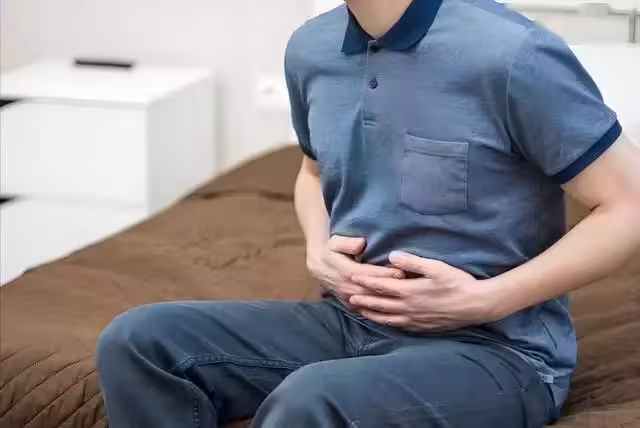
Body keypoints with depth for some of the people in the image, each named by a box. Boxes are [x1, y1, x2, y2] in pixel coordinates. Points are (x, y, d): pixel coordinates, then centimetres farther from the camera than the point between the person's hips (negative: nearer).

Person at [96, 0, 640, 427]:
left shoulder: (510, 54, -18)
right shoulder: (311, 50, 3)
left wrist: (484, 301, -18)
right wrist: (320, 250, 2)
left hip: (493, 349, -6)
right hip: (353, 321, 7)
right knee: (140, 342, -11)